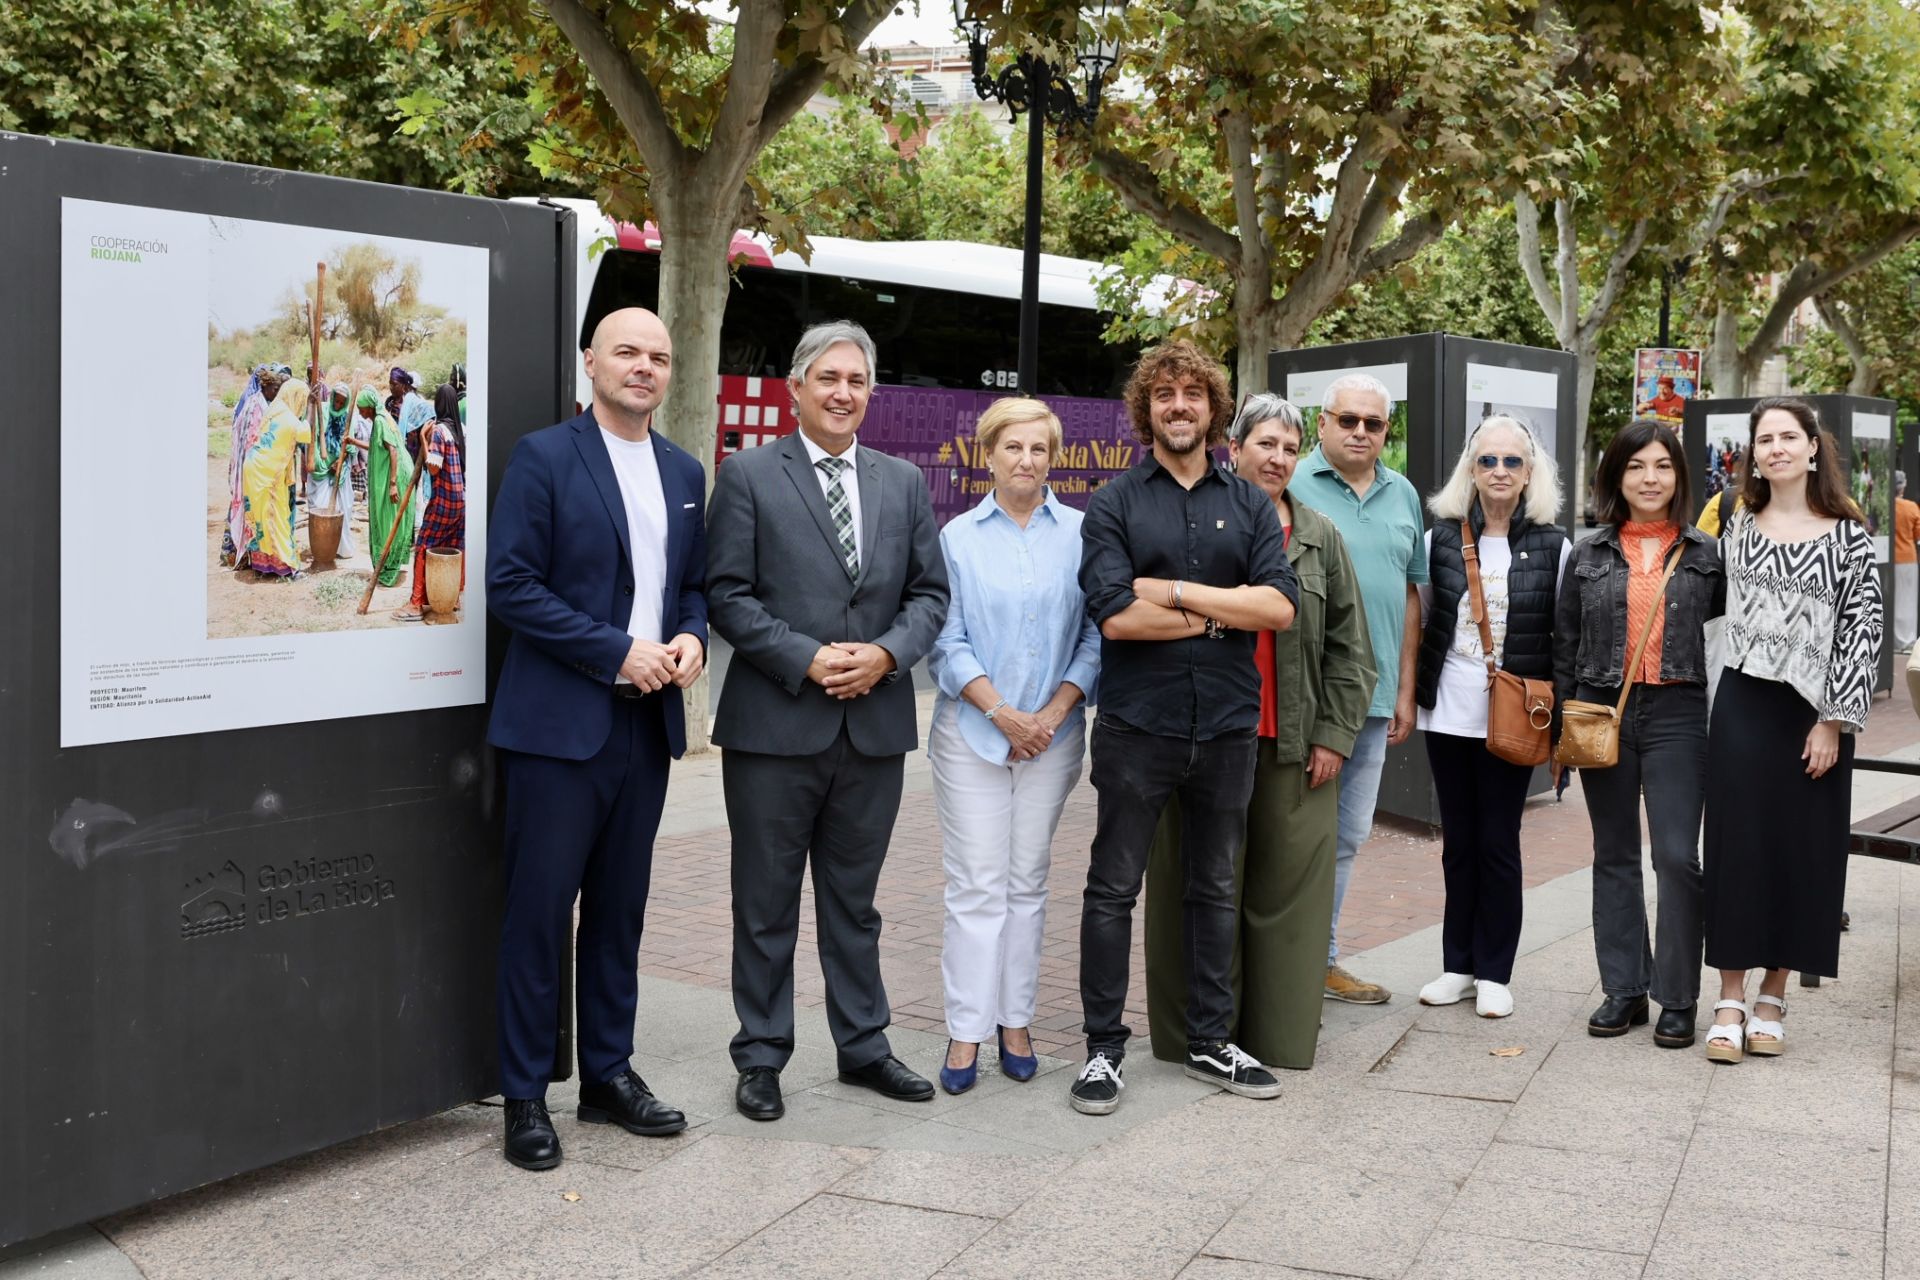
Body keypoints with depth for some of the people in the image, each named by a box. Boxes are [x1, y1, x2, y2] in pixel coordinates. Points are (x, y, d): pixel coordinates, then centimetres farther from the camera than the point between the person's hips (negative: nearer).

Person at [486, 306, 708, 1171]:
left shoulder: (684, 472, 12)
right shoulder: (544, 457, -5)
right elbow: (509, 584, -12)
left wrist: (690, 636, -4)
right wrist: (617, 651, -16)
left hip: (648, 720, 6)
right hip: (560, 719, -5)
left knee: (619, 908, 13)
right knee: (539, 911, 1)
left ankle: (608, 1074, 25)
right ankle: (525, 1095, 13)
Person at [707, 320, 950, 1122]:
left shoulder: (905, 483, 10)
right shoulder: (748, 476, -2)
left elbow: (930, 593, 9)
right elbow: (727, 595, -7)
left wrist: (887, 654, -9)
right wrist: (807, 660, -16)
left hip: (875, 726, 4)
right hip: (775, 725, -3)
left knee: (854, 902, 16)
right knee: (766, 906, 8)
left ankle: (863, 1046, 29)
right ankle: (761, 1057, 21)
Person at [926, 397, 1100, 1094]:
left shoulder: (1081, 534, 3)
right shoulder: (958, 537, 3)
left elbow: (1097, 634, 1)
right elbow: (947, 642, -1)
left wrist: (1055, 711, -10)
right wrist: (1001, 712, -11)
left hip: (1052, 733, 1)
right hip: (972, 733, -1)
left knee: (1028, 881, 9)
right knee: (976, 885, -1)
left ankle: (1015, 1020, 18)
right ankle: (967, 1031, 6)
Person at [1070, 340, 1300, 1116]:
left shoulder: (1249, 505, 6)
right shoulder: (1115, 504, -2)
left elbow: (1279, 605, -8)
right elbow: (1115, 614, -16)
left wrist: (1175, 592, -13)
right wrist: (1223, 615, -8)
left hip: (1226, 726, 3)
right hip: (1136, 725, -3)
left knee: (1214, 888, 14)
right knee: (1113, 889, 5)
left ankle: (1209, 1042, 28)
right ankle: (1103, 1047, 17)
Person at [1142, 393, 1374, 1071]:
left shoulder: (1320, 537, 10)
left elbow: (1349, 646, 10)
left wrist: (1333, 734, 2)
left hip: (1294, 745, 2)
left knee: (1287, 889, 5)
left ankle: (1280, 1035, 17)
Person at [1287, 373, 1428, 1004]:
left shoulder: (1403, 495, 12)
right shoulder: (1291, 485, -6)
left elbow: (1411, 594, 16)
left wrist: (1405, 690, 12)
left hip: (1374, 694, 6)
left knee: (1346, 835, 14)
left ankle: (1321, 958, 26)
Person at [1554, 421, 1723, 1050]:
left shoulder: (1706, 553, 4)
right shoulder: (1589, 554, 6)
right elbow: (1564, 642, 10)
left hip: (1676, 713, -2)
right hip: (1602, 712, 2)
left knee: (1677, 856, -7)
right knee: (1615, 856, 9)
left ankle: (1677, 999, 5)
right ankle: (1623, 991, 19)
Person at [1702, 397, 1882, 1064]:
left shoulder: (1848, 535, -1)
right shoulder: (1736, 529, 7)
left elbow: (1863, 628, -5)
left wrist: (1833, 721, -9)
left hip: (1813, 714, -1)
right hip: (1742, 707, 1)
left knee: (1802, 849, 5)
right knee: (1737, 845, 0)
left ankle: (1772, 998, 18)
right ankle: (1730, 1002, 7)